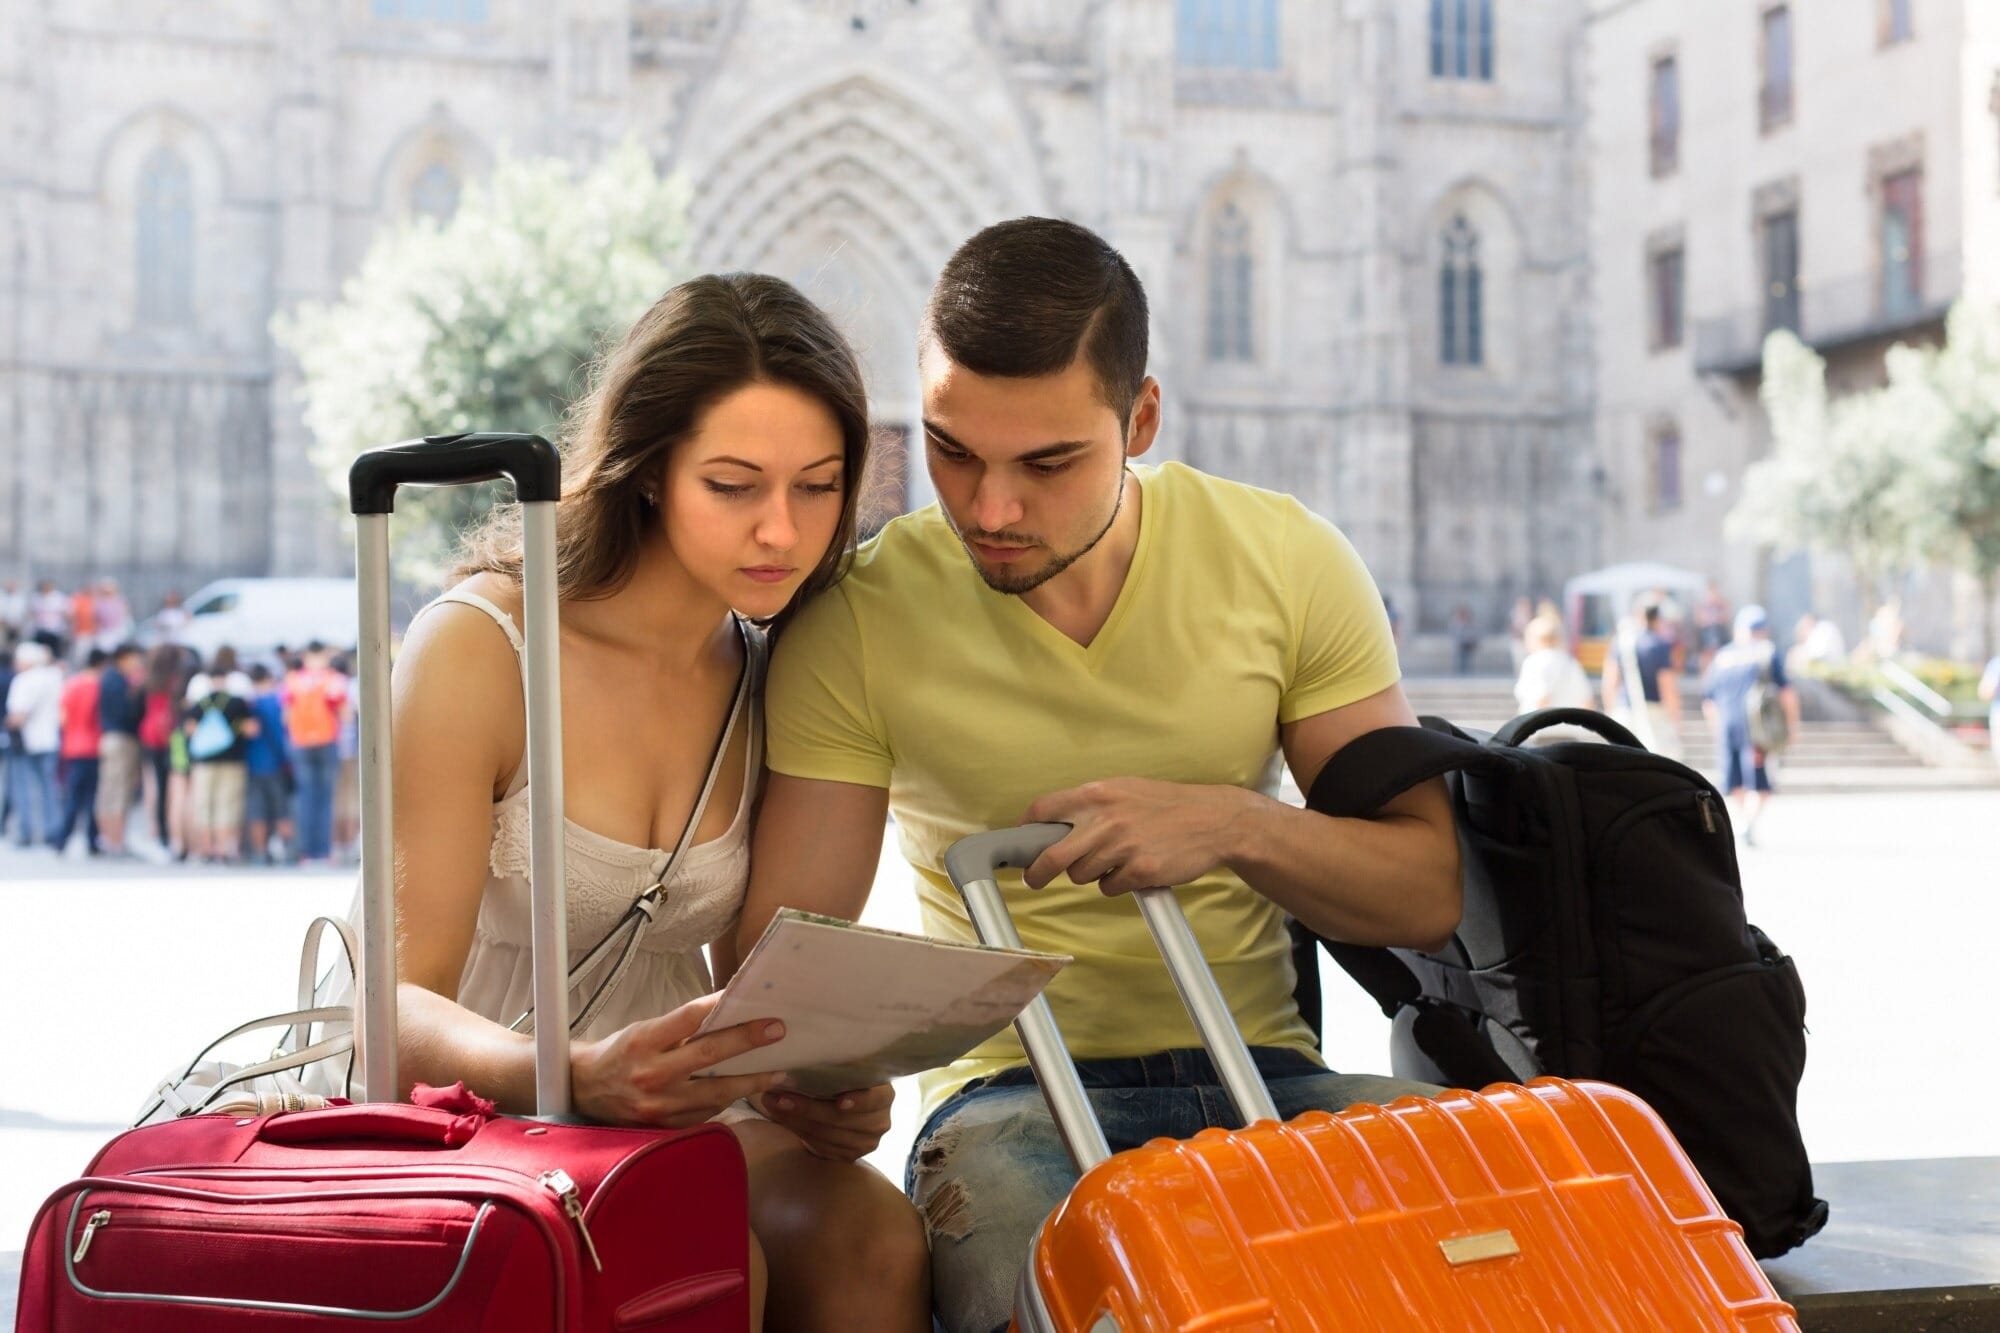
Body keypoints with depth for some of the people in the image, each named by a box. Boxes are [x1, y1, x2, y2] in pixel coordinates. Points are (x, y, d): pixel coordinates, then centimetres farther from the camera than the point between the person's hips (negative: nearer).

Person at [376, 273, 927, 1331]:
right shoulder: (479, 648, -12)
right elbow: (399, 1003, -16)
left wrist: (817, 1087, -15)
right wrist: (582, 1077, -37)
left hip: (669, 1119, 5)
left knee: (871, 1235, -26)